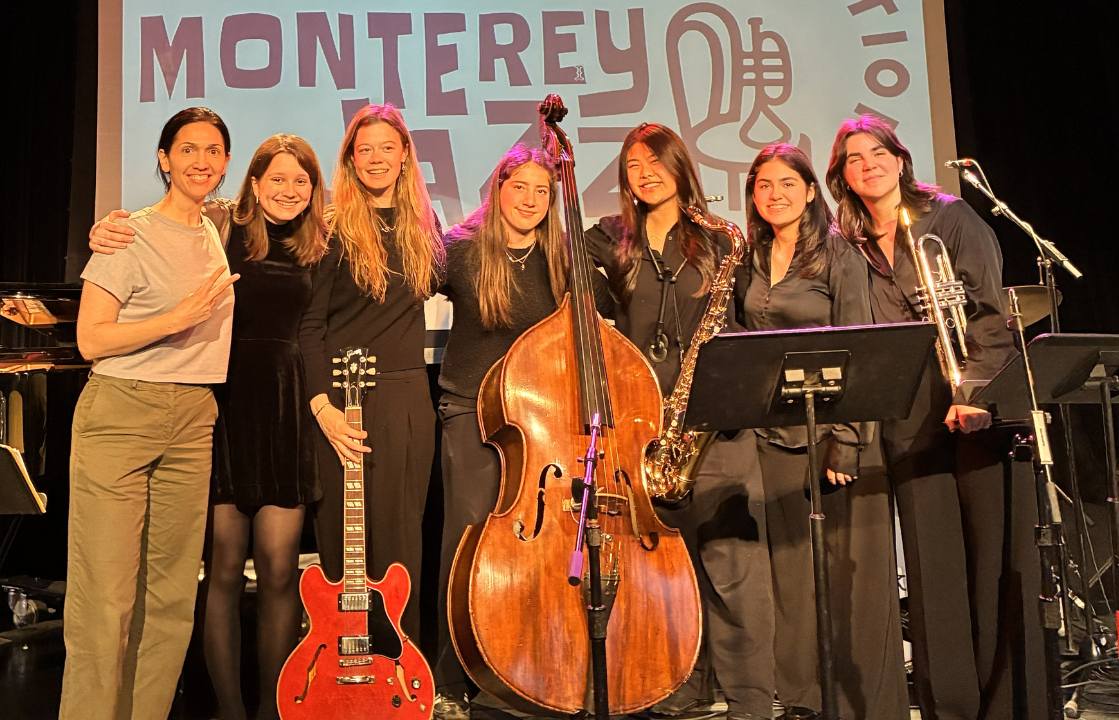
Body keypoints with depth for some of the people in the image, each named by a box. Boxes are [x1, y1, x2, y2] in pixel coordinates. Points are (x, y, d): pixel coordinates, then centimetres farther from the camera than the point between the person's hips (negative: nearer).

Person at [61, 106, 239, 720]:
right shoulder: (131, 234, -5)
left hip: (192, 422, 6)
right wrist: (177, 319, -17)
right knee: (106, 596, -5)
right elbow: (90, 340, -10)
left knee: (173, 592, 7)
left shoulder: (219, 234, 14)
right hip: (119, 416, -5)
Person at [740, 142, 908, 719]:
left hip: (833, 423, -4)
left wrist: (844, 439, -16)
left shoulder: (838, 255, -4)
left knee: (850, 564, 0)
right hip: (776, 432, 5)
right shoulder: (752, 262, 11)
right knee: (792, 568, 9)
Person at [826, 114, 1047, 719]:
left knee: (999, 554, 0)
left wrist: (974, 388, -18)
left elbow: (990, 310, -4)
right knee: (932, 564, 1)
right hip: (910, 417, 2)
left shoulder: (950, 216, 4)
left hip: (982, 402, -2)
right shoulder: (850, 247, 12)